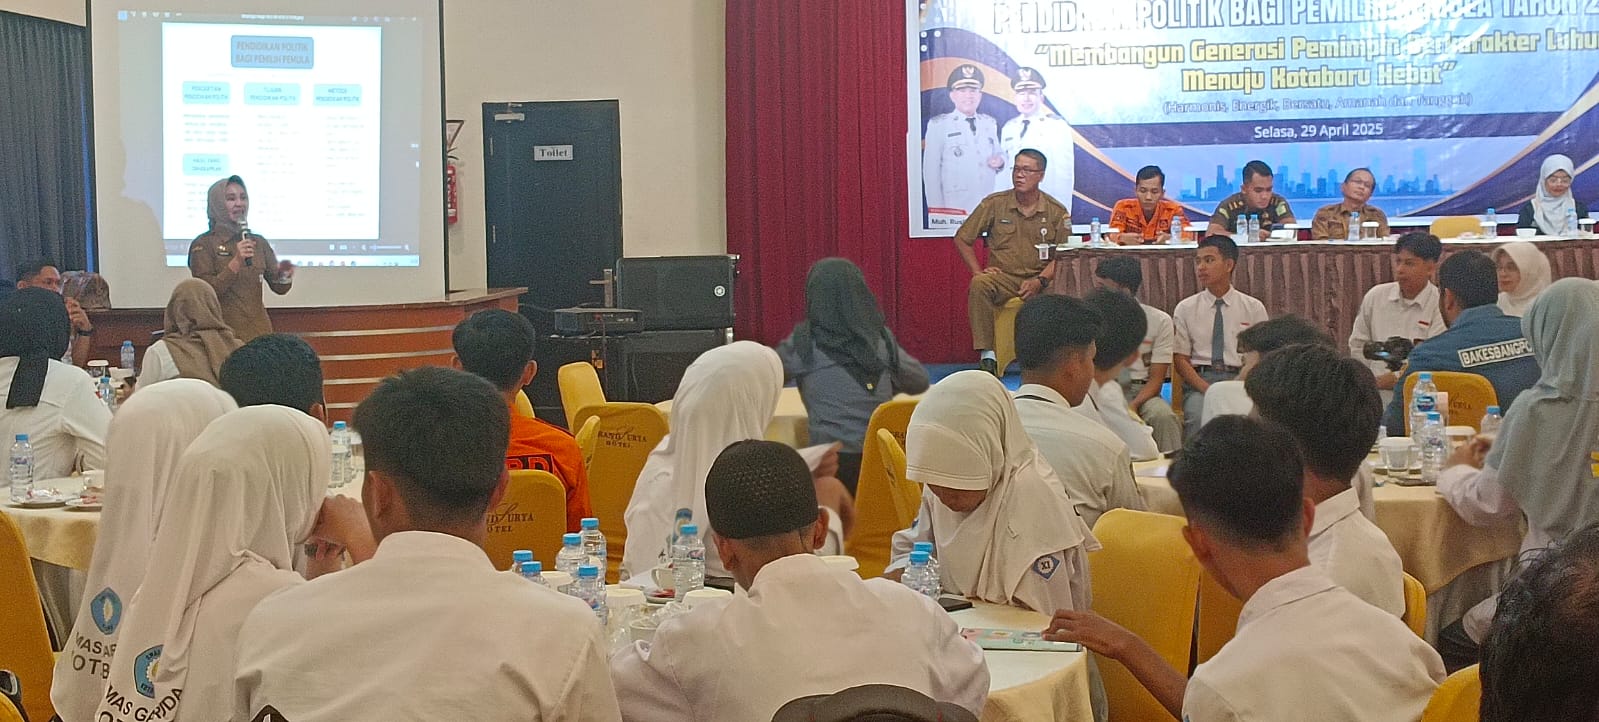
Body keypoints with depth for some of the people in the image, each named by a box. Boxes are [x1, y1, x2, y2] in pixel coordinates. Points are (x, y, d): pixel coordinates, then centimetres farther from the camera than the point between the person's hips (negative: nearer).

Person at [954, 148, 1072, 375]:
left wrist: (1040, 280, -13)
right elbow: (961, 239, 10)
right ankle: (987, 355, -29)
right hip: (1003, 278, 0)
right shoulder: (994, 204, 4)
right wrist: (978, 271, -1)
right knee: (978, 285, -32)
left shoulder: (1056, 211, 4)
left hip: (1041, 280, 0)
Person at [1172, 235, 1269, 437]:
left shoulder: (1254, 308, 10)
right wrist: (1207, 389, -11)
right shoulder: (1185, 308, 11)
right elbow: (1180, 359, 6)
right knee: (1198, 415, -33)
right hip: (1199, 380, 0)